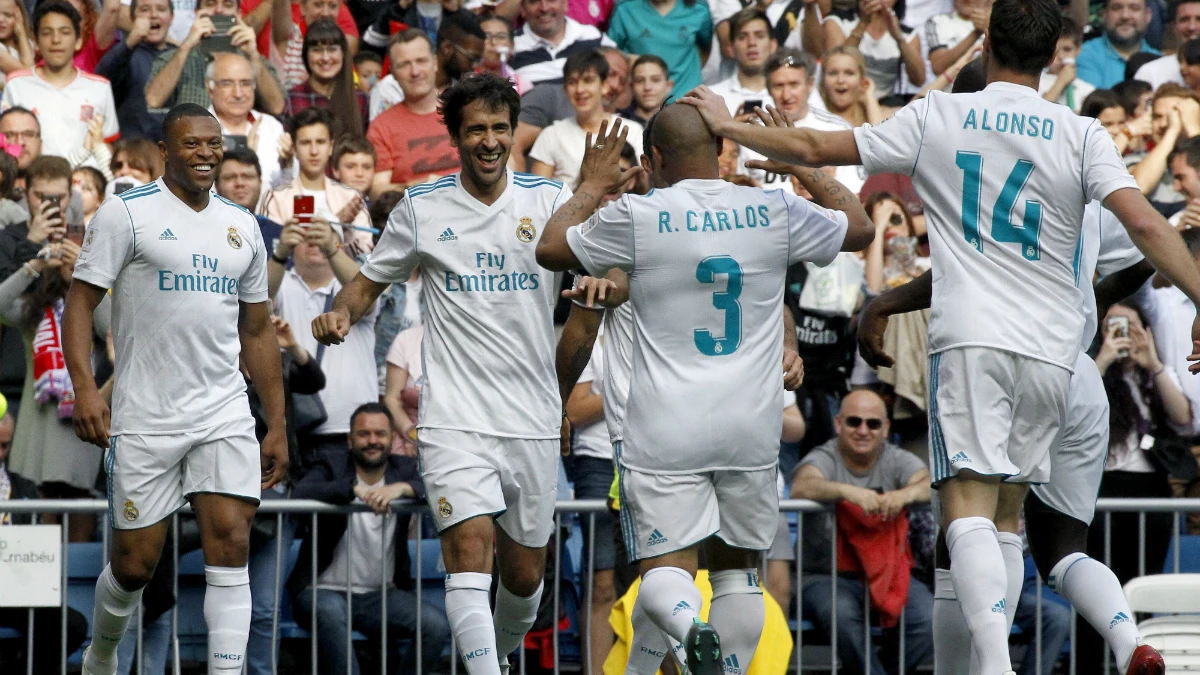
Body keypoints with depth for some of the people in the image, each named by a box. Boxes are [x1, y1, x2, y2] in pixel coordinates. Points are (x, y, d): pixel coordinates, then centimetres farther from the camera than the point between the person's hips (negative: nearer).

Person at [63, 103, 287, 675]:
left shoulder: (242, 226, 13)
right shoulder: (126, 213, -3)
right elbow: (80, 301, -6)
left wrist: (278, 426, 15)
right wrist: (84, 387, -20)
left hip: (225, 417, 4)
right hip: (145, 422, -4)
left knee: (231, 547, -12)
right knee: (134, 564, 3)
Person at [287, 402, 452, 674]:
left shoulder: (405, 469, 8)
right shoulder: (333, 467, 2)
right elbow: (300, 494, -20)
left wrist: (402, 488, -31)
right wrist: (354, 488, -34)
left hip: (381, 594, 3)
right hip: (326, 589, -3)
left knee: (438, 627, -21)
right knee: (330, 612, -37)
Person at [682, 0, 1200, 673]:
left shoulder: (938, 117, 4)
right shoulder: (1080, 135, 4)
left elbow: (815, 149, 9)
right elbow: (1145, 222, -9)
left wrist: (729, 125, 23)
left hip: (971, 339, -3)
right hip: (1050, 350, 3)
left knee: (970, 507, -12)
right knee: (1007, 514, 14)